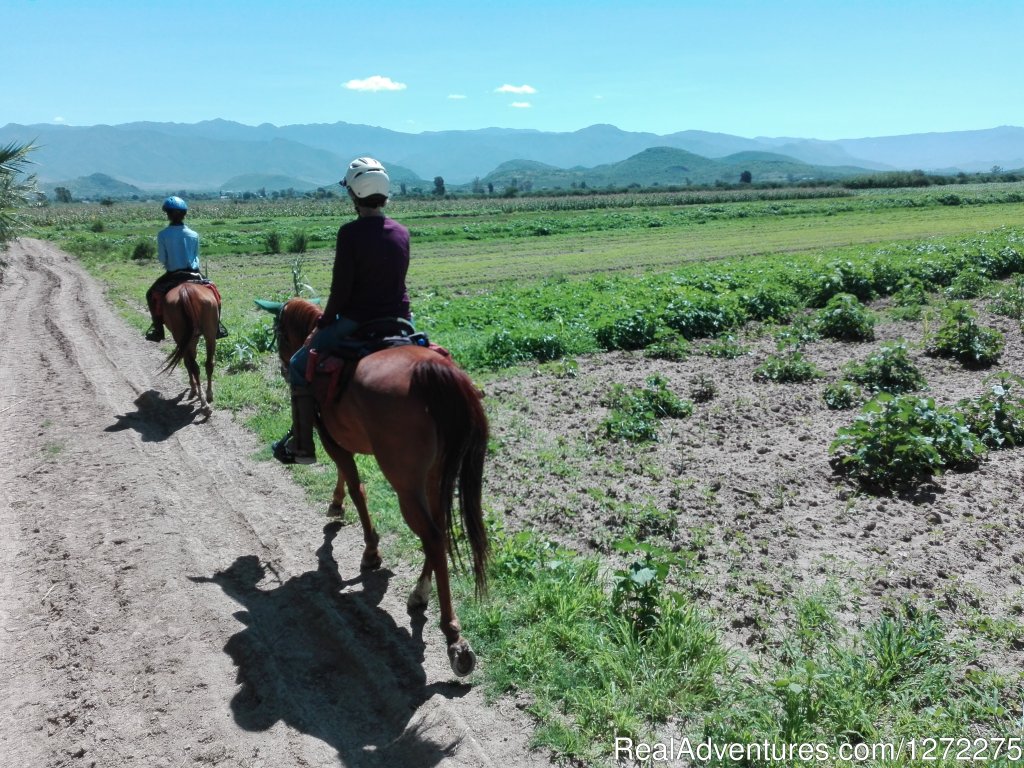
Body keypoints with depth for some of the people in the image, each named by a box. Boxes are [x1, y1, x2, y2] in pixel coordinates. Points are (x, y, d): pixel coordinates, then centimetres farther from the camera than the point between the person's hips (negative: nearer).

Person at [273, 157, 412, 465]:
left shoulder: (350, 232, -14)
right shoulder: (402, 233, 4)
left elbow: (341, 288, -13)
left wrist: (326, 321, 2)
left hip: (357, 323, -5)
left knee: (299, 366, 14)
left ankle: (302, 444, 12)